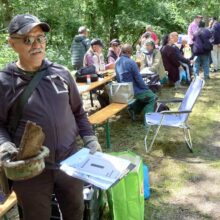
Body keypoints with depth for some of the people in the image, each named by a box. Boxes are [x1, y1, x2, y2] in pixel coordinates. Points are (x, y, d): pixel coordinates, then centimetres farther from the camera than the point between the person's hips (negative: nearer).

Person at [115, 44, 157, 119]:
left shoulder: (117, 62, 5)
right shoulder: (131, 62, -19)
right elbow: (138, 78, -16)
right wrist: (146, 88, -1)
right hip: (132, 91, -8)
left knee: (145, 93, 27)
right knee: (152, 97, 8)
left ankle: (134, 109, 14)